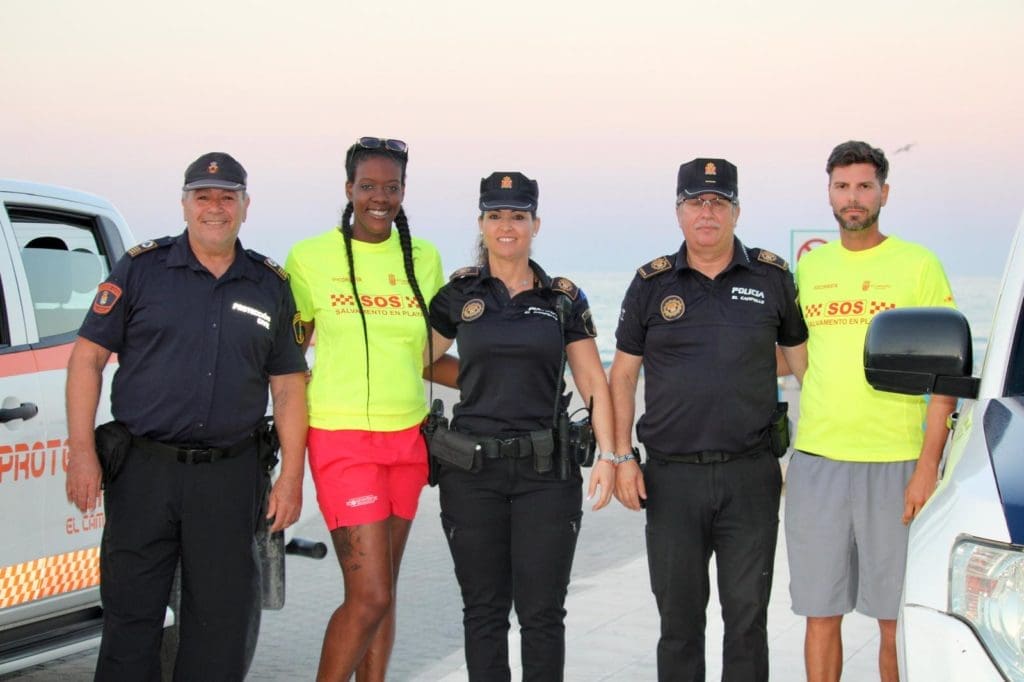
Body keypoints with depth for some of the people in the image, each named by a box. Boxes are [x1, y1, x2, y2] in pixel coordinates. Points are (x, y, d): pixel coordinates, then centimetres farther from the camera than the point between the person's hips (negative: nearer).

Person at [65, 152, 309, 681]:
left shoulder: (271, 286, 8)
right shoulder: (141, 268, 2)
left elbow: (289, 386, 9)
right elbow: (88, 356, 2)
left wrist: (291, 476, 3)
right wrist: (81, 451, -7)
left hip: (230, 477, 2)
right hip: (144, 469, -1)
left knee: (226, 621, 7)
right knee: (130, 612, 6)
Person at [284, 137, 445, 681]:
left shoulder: (424, 258, 9)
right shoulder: (310, 257, -2)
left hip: (407, 436, 4)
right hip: (341, 437, -4)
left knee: (381, 590, 11)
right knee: (370, 595, -9)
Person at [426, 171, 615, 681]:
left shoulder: (564, 299, 6)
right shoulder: (457, 295, 5)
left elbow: (593, 383, 5)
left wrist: (607, 454, -4)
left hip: (546, 470, 0)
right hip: (471, 469, 0)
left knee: (542, 611, 2)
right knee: (484, 610, 8)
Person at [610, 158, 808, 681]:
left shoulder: (772, 277, 4)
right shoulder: (652, 283, 5)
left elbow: (804, 362, 10)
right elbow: (622, 374, 9)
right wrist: (622, 457, 1)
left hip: (751, 475, 0)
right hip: (671, 476, 1)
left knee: (747, 615, 6)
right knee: (679, 617, 9)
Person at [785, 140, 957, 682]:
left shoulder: (918, 265, 0)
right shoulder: (808, 266, 11)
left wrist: (928, 465, -10)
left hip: (896, 462, -3)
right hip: (815, 460, 3)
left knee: (896, 618, 3)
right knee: (821, 614, 9)